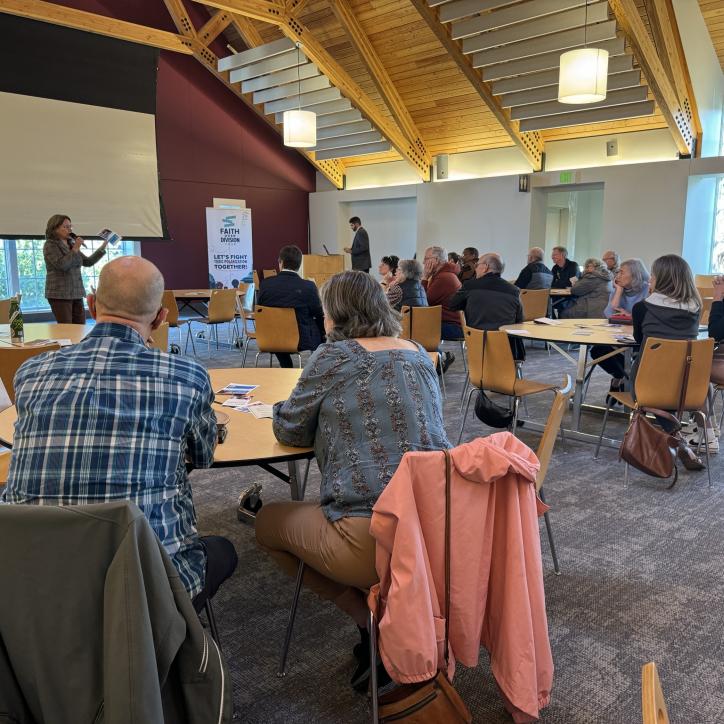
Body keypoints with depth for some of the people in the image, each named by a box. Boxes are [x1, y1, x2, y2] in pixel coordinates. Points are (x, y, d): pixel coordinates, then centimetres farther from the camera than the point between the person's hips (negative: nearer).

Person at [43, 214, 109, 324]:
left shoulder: (71, 245, 17)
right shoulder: (50, 245, -3)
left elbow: (88, 262, 20)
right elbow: (61, 265, -17)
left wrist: (102, 248, 14)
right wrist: (75, 249, -12)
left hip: (76, 294, 7)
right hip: (60, 294, -7)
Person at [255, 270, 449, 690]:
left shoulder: (335, 355, -5)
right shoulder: (420, 354, 13)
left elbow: (290, 431, 5)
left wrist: (285, 409, 27)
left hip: (374, 539, -7)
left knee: (269, 521, 20)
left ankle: (372, 617, 7)